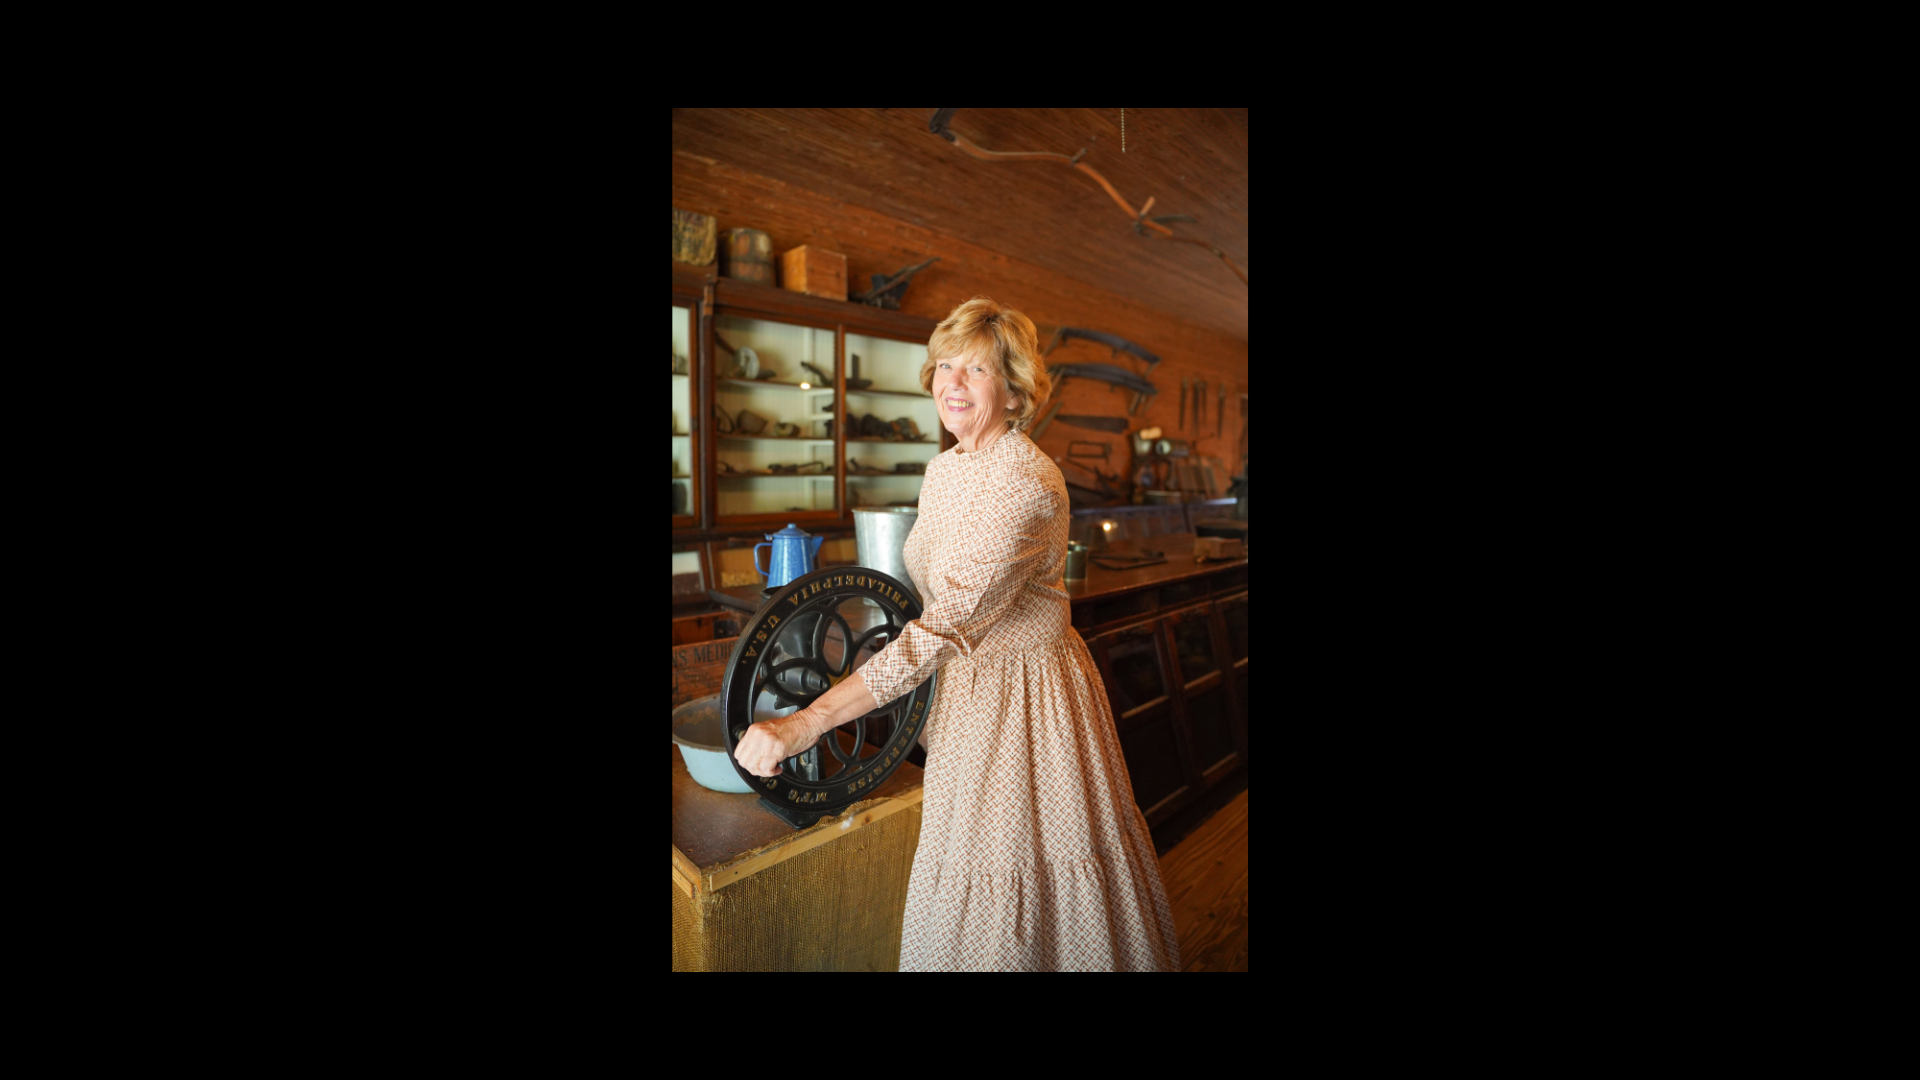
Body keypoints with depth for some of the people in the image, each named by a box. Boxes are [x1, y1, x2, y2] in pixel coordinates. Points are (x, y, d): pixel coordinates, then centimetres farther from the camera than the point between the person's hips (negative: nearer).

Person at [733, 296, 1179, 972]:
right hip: (965, 686, 8)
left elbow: (947, 627, -32)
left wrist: (803, 724, -33)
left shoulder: (1027, 484, -25)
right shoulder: (943, 470, 3)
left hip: (1026, 695, -8)